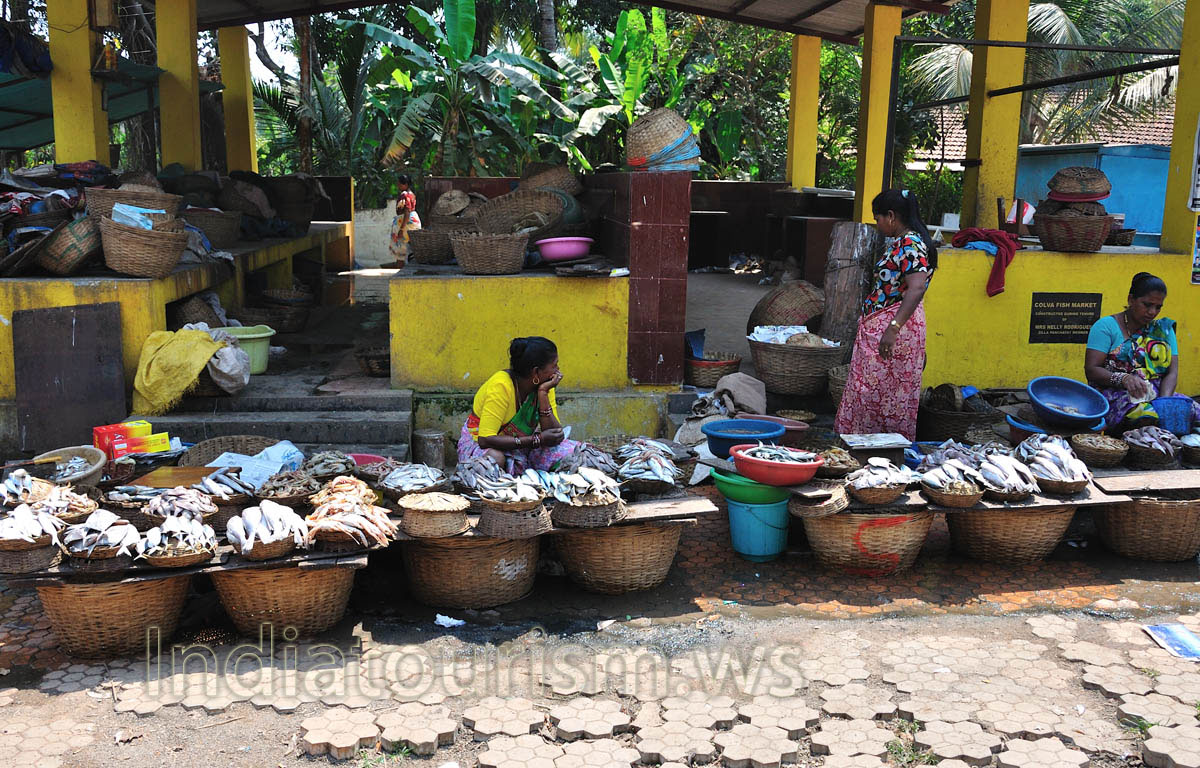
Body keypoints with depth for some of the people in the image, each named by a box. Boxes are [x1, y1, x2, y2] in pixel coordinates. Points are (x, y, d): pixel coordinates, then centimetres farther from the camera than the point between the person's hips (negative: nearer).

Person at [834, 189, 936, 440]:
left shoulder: (910, 244, -17)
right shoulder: (898, 243, 15)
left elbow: (917, 287, -29)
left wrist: (893, 327, -34)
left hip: (893, 329, -10)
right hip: (877, 329, 10)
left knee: (877, 393, -5)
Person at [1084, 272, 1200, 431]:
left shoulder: (1164, 329, 17)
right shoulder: (1106, 326, 2)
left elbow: (1172, 372, 7)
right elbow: (1091, 370, -6)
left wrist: (1164, 401, -15)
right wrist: (1124, 379, -26)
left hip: (1157, 394, 5)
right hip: (1116, 394, -4)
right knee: (1147, 416, -37)